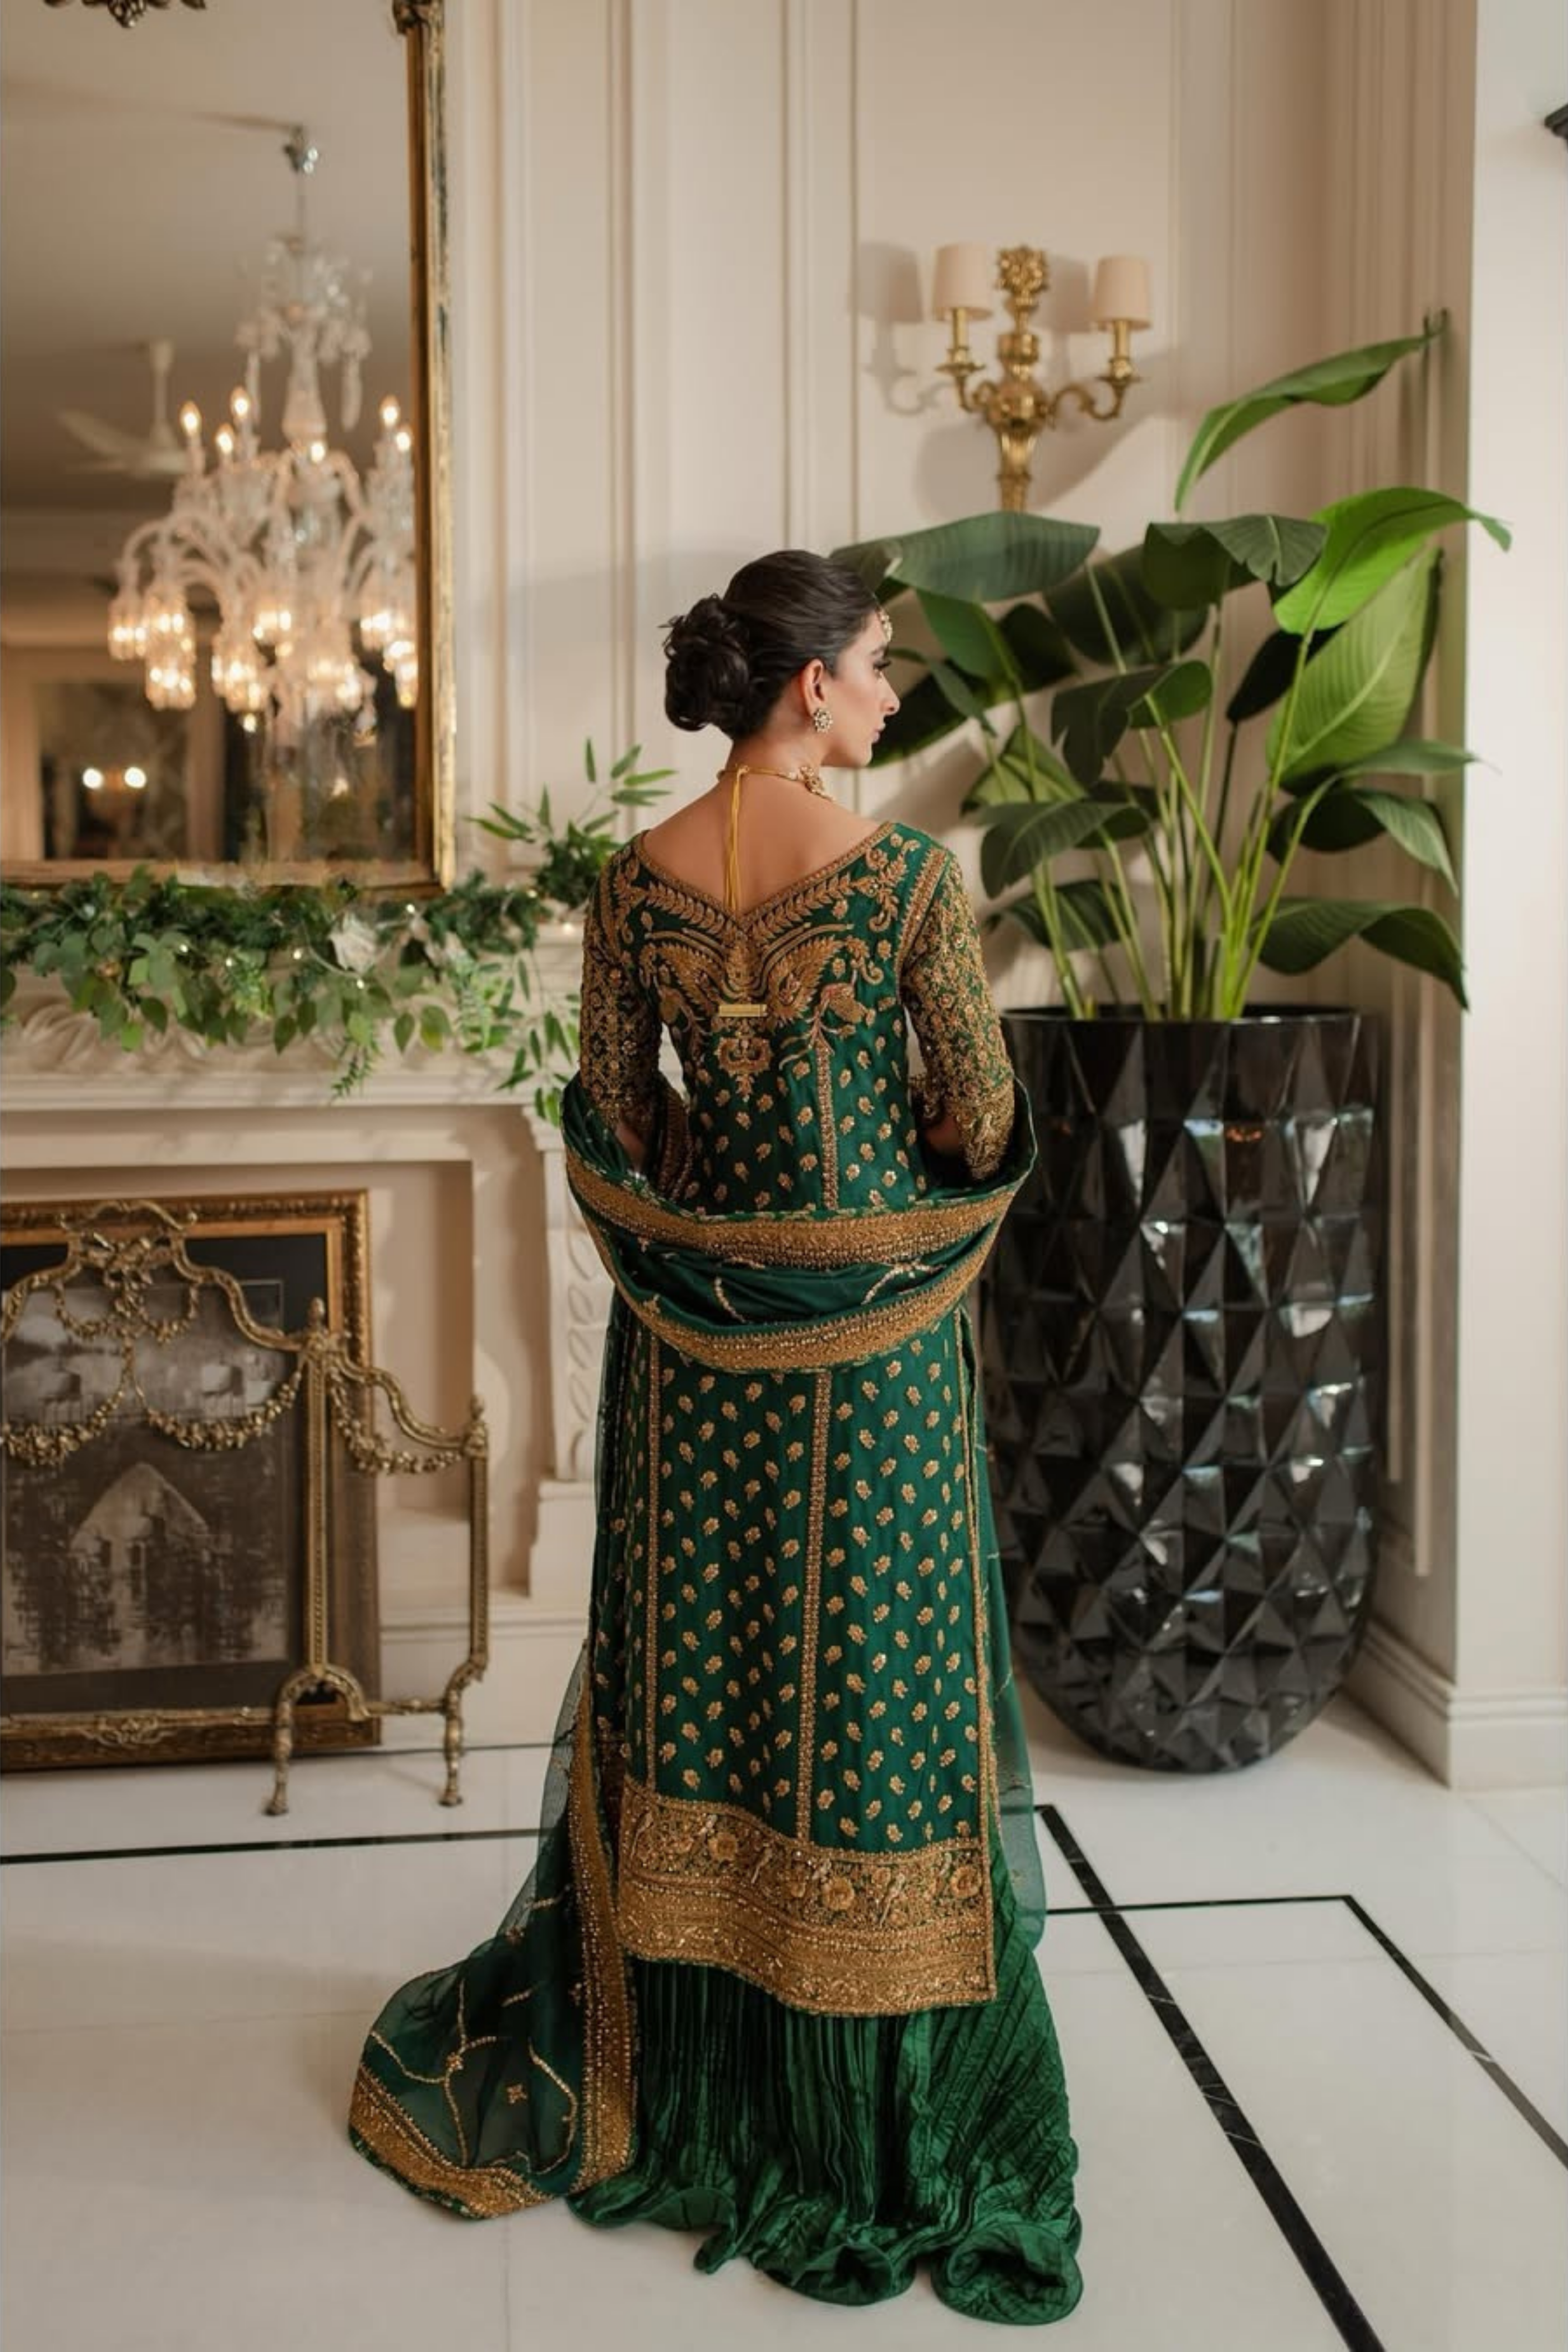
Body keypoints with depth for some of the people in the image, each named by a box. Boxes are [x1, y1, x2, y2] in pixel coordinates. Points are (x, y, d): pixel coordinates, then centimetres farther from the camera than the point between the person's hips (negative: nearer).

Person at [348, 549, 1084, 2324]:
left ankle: (678, 2081, 32)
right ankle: (872, 2107, 21)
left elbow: (615, 1123, 2)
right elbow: (981, 1126, -9)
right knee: (872, 1681, 8)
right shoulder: (903, 874, -14)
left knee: (692, 1664, 16)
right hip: (874, 1328, -4)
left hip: (692, 1335, 4)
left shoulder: (636, 880, -2)